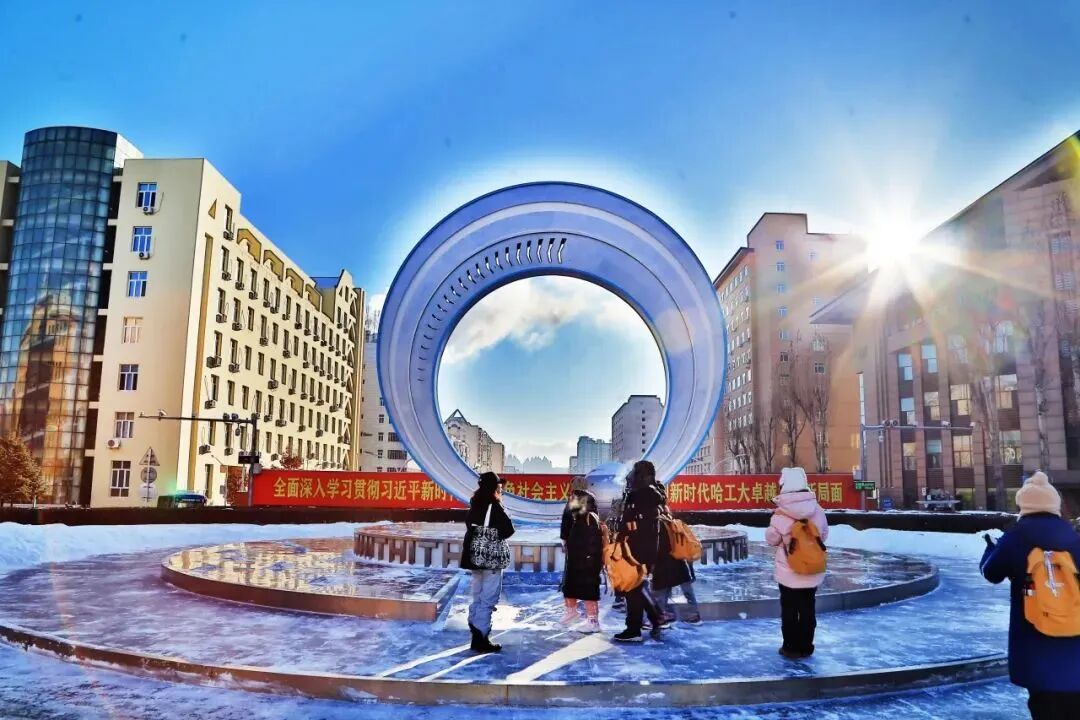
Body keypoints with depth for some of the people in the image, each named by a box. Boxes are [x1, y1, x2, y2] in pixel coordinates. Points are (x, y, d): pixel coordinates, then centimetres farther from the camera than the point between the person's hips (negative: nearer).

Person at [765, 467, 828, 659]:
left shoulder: (781, 514, -19)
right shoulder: (818, 510, -7)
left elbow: (771, 539, -7)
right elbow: (824, 535, 8)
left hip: (789, 572, -3)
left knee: (789, 610, 11)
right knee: (808, 610, 16)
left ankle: (791, 648, 19)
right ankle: (806, 647, 25)